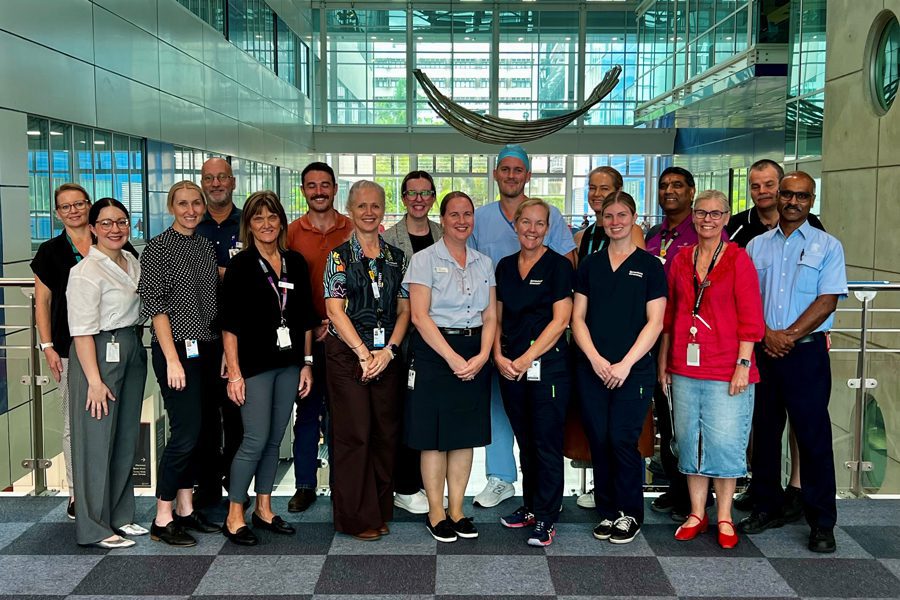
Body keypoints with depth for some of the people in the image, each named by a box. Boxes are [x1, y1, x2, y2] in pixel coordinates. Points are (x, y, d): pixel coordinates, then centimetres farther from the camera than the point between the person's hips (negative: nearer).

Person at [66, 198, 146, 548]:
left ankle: (119, 516, 26)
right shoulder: (86, 272, -14)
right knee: (97, 441, -2)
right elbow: (82, 331, -17)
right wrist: (95, 380, -19)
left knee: (127, 440, 13)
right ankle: (94, 527, 9)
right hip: (99, 354, -8)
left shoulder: (132, 263, 10)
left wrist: (135, 346, 14)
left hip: (133, 351, 8)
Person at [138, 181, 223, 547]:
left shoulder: (206, 246, 13)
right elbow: (155, 304, -10)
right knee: (186, 431, -9)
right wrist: (173, 359, -15)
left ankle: (186, 509, 21)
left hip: (208, 349, 7)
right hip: (177, 348, -7)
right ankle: (163, 520, 1)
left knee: (198, 432, 10)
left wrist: (223, 351, 10)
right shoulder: (159, 247, -6)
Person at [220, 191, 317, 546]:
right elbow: (230, 324, -8)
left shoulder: (296, 262, 9)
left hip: (288, 364, 5)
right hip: (254, 365, -5)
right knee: (256, 441, -6)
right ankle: (234, 516, 8)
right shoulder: (241, 265, -5)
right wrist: (234, 373, -12)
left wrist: (307, 363, 8)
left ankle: (264, 509, 23)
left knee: (274, 440, 11)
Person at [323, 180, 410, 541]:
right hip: (347, 355, -4)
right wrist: (364, 353, -13)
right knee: (353, 433, -2)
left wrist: (388, 351, -7)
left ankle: (380, 511, 20)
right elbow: (335, 310, -8)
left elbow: (404, 310, 8)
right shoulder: (339, 257, 0)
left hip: (387, 356, 4)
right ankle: (356, 518, 9)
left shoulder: (396, 258, 10)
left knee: (386, 432, 6)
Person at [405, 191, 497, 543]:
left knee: (465, 435, 8)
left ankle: (457, 511, 18)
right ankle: (436, 514, 12)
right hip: (433, 352, -4)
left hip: (475, 356, 4)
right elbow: (419, 316, -10)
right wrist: (453, 358, -16)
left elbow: (490, 316, 8)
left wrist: (482, 356, -9)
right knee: (434, 437, 0)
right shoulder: (425, 259, -2)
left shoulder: (483, 263, 12)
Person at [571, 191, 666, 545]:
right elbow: (578, 317, 8)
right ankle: (607, 511, 18)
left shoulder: (649, 265, 3)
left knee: (623, 440, -6)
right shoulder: (590, 265, 12)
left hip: (633, 370, -3)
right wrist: (595, 359, -7)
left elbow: (654, 322, -2)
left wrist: (625, 364, -11)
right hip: (592, 368, 3)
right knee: (599, 442, 4)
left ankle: (630, 513, 11)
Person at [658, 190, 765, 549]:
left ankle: (724, 519, 15)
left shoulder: (737, 259, -3)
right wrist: (663, 362, 12)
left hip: (726, 371, -4)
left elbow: (750, 318, -6)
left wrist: (743, 365, -12)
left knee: (724, 442, 0)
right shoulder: (681, 260, 10)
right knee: (690, 440, 9)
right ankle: (697, 515, 22)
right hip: (685, 368, 4)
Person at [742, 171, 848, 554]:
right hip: (763, 350, 3)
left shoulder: (827, 246, 3)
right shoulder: (757, 246, 11)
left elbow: (827, 301, -6)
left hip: (806, 352, -3)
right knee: (764, 432, 10)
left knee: (813, 435, -1)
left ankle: (822, 522, 8)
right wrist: (766, 334, -11)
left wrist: (790, 335, -14)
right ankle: (766, 508, 22)